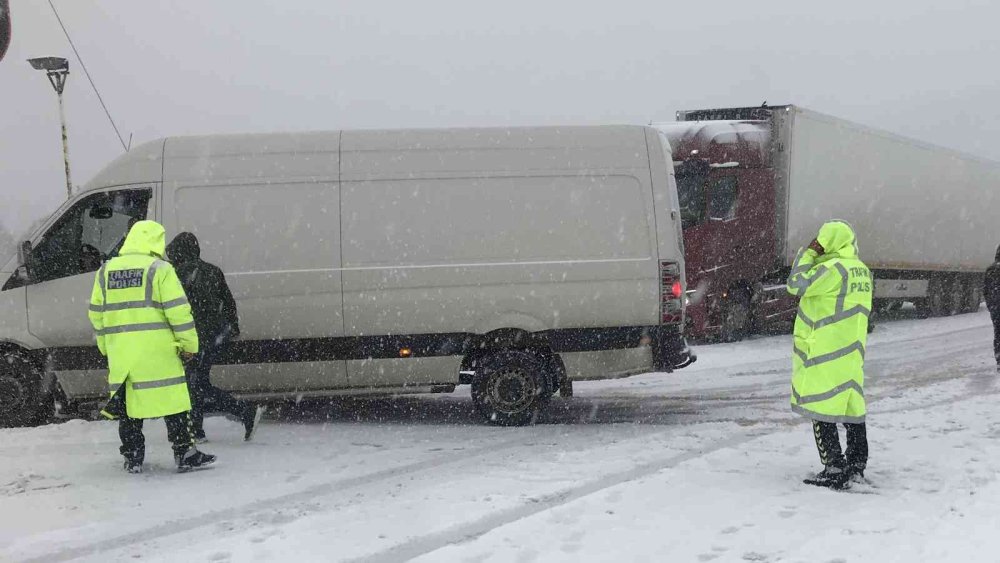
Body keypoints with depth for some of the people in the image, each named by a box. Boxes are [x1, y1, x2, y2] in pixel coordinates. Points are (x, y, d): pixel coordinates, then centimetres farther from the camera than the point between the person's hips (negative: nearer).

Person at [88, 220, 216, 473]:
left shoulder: (105, 272, 11)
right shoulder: (160, 269, -5)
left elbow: (97, 314, 15)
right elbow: (178, 311, -9)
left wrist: (107, 347, 23)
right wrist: (189, 344, -1)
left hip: (120, 352, 5)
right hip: (156, 350, -5)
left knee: (127, 403, 12)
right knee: (172, 398, 1)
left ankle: (132, 458, 15)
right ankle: (184, 453, 1)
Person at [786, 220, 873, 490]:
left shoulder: (833, 268, -17)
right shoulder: (862, 270, 11)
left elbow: (796, 285, -12)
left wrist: (809, 253, -3)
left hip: (824, 354, -9)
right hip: (852, 350, 9)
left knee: (822, 408, -4)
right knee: (851, 406, 14)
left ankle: (834, 470, -6)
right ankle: (856, 465, 21)